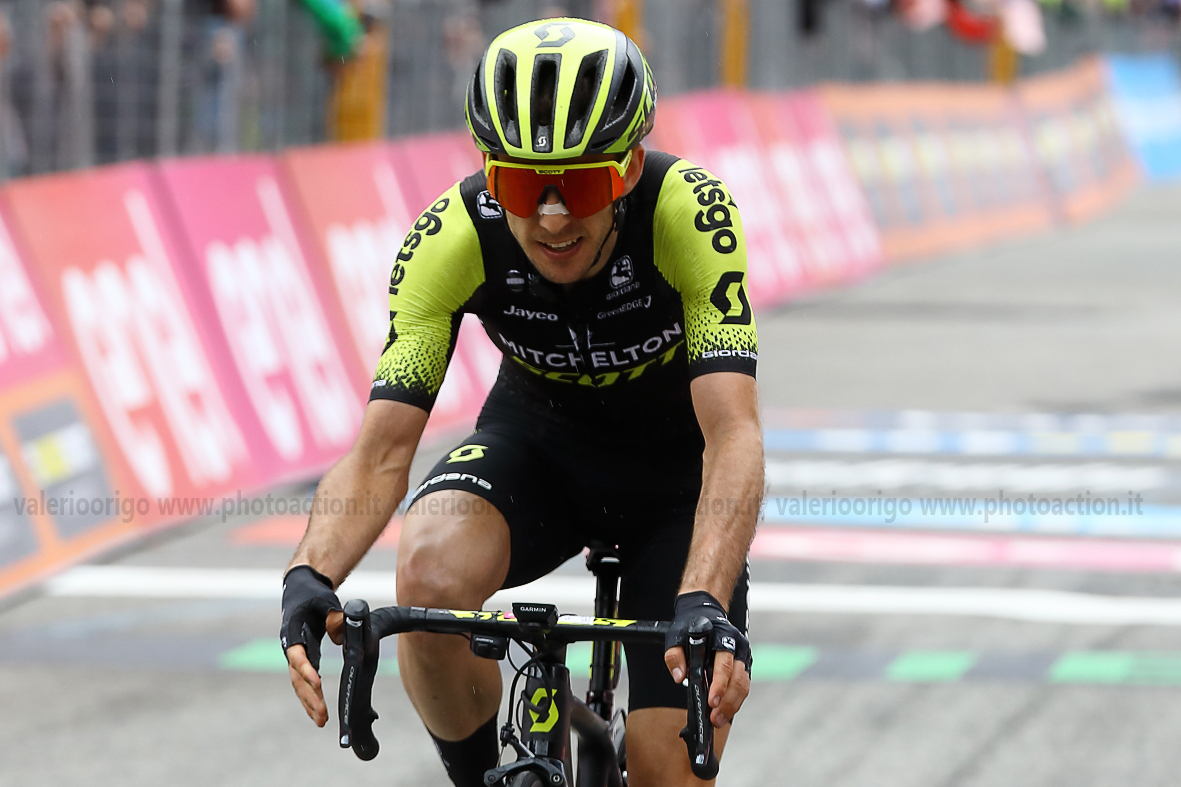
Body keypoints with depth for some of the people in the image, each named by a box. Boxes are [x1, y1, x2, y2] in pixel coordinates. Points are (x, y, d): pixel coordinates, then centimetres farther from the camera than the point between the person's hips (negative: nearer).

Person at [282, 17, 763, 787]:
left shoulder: (690, 212, -33)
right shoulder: (451, 239, -27)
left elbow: (734, 434, -40)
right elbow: (381, 452, -28)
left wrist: (704, 604, -56)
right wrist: (311, 577, -48)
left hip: (675, 460, -1)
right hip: (539, 437, 1)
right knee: (431, 574, -32)